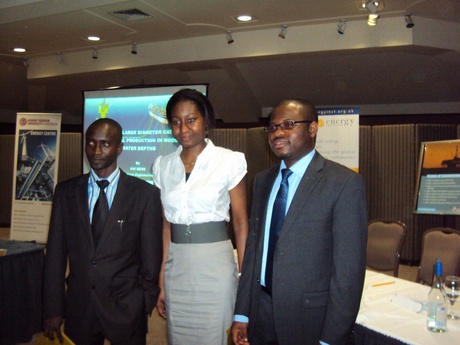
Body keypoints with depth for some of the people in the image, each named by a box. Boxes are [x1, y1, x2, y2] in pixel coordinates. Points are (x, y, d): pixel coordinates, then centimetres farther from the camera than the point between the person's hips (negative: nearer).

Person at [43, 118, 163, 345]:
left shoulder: (145, 194, -6)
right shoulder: (66, 191, 2)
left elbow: (151, 257, -2)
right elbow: (55, 253, 3)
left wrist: (145, 305, 0)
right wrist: (53, 310, 1)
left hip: (127, 310, -2)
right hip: (78, 308, 2)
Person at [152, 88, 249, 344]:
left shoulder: (229, 161, -5)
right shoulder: (164, 166, 6)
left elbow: (241, 224, -3)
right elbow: (166, 226, 10)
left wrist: (245, 278, -6)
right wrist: (161, 281, 8)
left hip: (215, 265, -4)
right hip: (175, 268, 4)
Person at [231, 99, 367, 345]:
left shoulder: (344, 182, -12)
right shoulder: (262, 180, 6)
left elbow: (350, 267, -14)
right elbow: (253, 245, 8)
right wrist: (242, 313, 6)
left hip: (310, 317, -5)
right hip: (261, 313, 5)